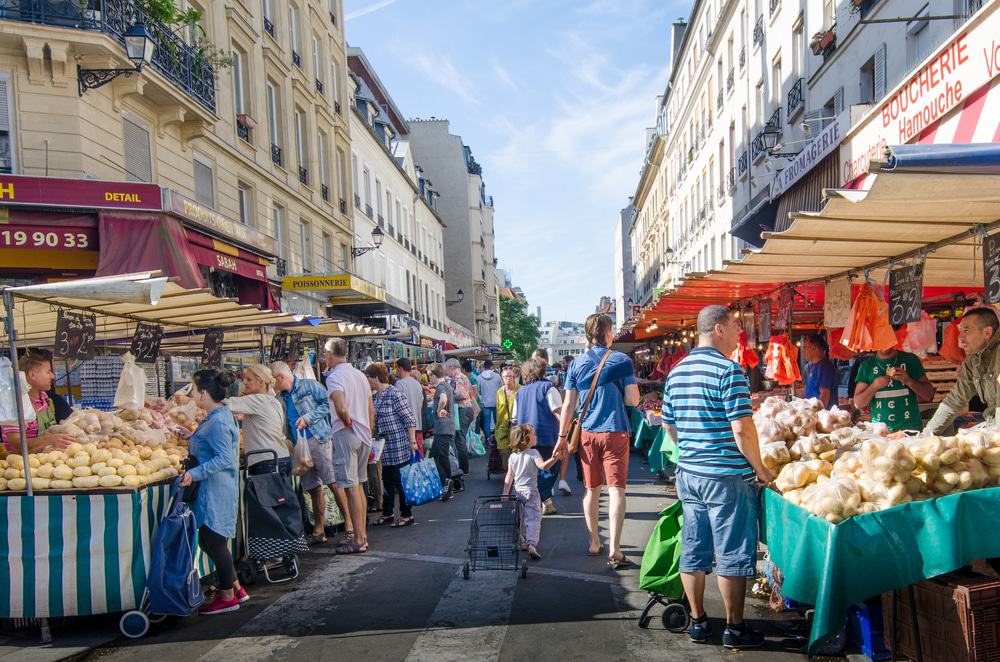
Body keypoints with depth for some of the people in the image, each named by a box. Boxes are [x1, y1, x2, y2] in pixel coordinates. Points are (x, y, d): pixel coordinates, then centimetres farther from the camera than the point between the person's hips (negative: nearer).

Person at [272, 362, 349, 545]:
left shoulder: (308, 385, 0)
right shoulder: (282, 399, 19)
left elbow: (328, 403, -7)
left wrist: (308, 417, -12)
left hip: (318, 440, -7)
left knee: (334, 483, -10)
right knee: (313, 489, 11)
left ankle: (350, 528, -9)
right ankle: (319, 532, 19)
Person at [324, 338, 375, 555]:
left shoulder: (334, 377, -12)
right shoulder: (360, 375, 13)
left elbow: (341, 408, -28)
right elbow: (371, 410, 15)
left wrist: (348, 423, -10)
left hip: (345, 434, -8)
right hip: (364, 435, 8)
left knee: (351, 487, -4)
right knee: (359, 485, 15)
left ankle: (358, 540, -1)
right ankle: (362, 535, 21)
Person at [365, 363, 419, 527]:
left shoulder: (395, 393, -13)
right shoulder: (375, 397, 10)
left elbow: (409, 419, -15)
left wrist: (412, 442, -18)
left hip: (399, 445, -8)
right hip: (385, 447, 8)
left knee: (401, 480, -1)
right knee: (387, 480, 15)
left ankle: (407, 515, 11)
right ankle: (387, 513, 27)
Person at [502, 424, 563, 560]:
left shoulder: (513, 456, 6)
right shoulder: (533, 453, -10)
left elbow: (509, 477, 5)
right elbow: (543, 466, -27)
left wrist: (505, 494, 7)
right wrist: (555, 458, -35)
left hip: (517, 491, 5)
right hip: (530, 491, -5)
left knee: (520, 519, 18)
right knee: (533, 518, -8)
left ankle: (521, 543, 24)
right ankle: (531, 543, -24)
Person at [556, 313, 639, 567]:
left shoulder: (576, 363, 3)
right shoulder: (622, 361, -3)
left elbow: (569, 404, 2)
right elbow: (633, 400, -5)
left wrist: (562, 436, 7)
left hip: (587, 433, 3)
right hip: (615, 432, -3)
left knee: (591, 489, 13)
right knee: (616, 489, -2)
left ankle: (594, 543, 23)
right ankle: (614, 550, -7)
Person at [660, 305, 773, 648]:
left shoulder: (676, 372, 8)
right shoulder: (729, 370, -15)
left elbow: (668, 426, 14)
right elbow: (742, 429, -19)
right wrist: (759, 468, -7)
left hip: (688, 473, 7)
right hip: (727, 475, -7)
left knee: (693, 550, 13)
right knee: (732, 555, 5)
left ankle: (697, 622, 23)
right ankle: (735, 628, 16)